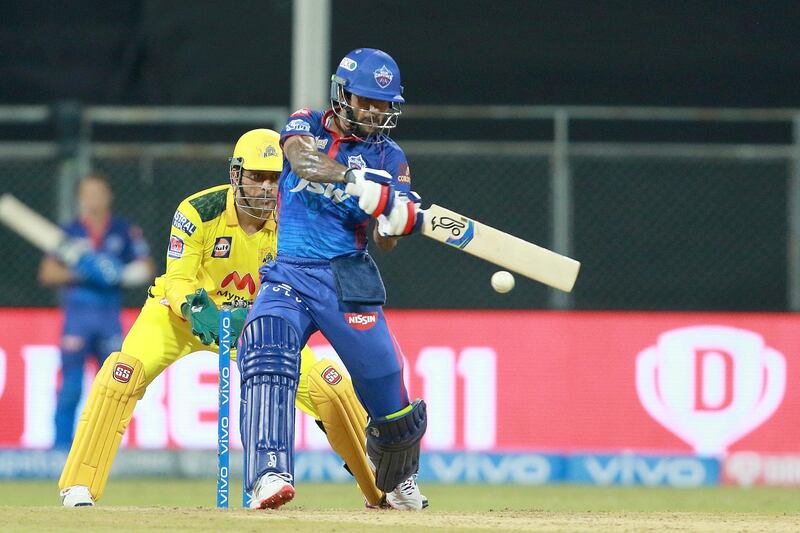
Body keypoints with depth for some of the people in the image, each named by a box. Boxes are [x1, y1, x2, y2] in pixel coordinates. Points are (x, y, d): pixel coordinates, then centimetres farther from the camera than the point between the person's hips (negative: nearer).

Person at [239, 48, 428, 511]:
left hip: (349, 280, 1)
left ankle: (396, 480, 30)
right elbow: (304, 162, -20)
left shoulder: (389, 157, 6)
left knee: (390, 400, -1)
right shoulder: (307, 126, 6)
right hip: (288, 276, -1)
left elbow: (385, 241, -2)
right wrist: (361, 184, -33)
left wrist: (399, 220, -26)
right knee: (267, 355, -29)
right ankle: (270, 474, -39)